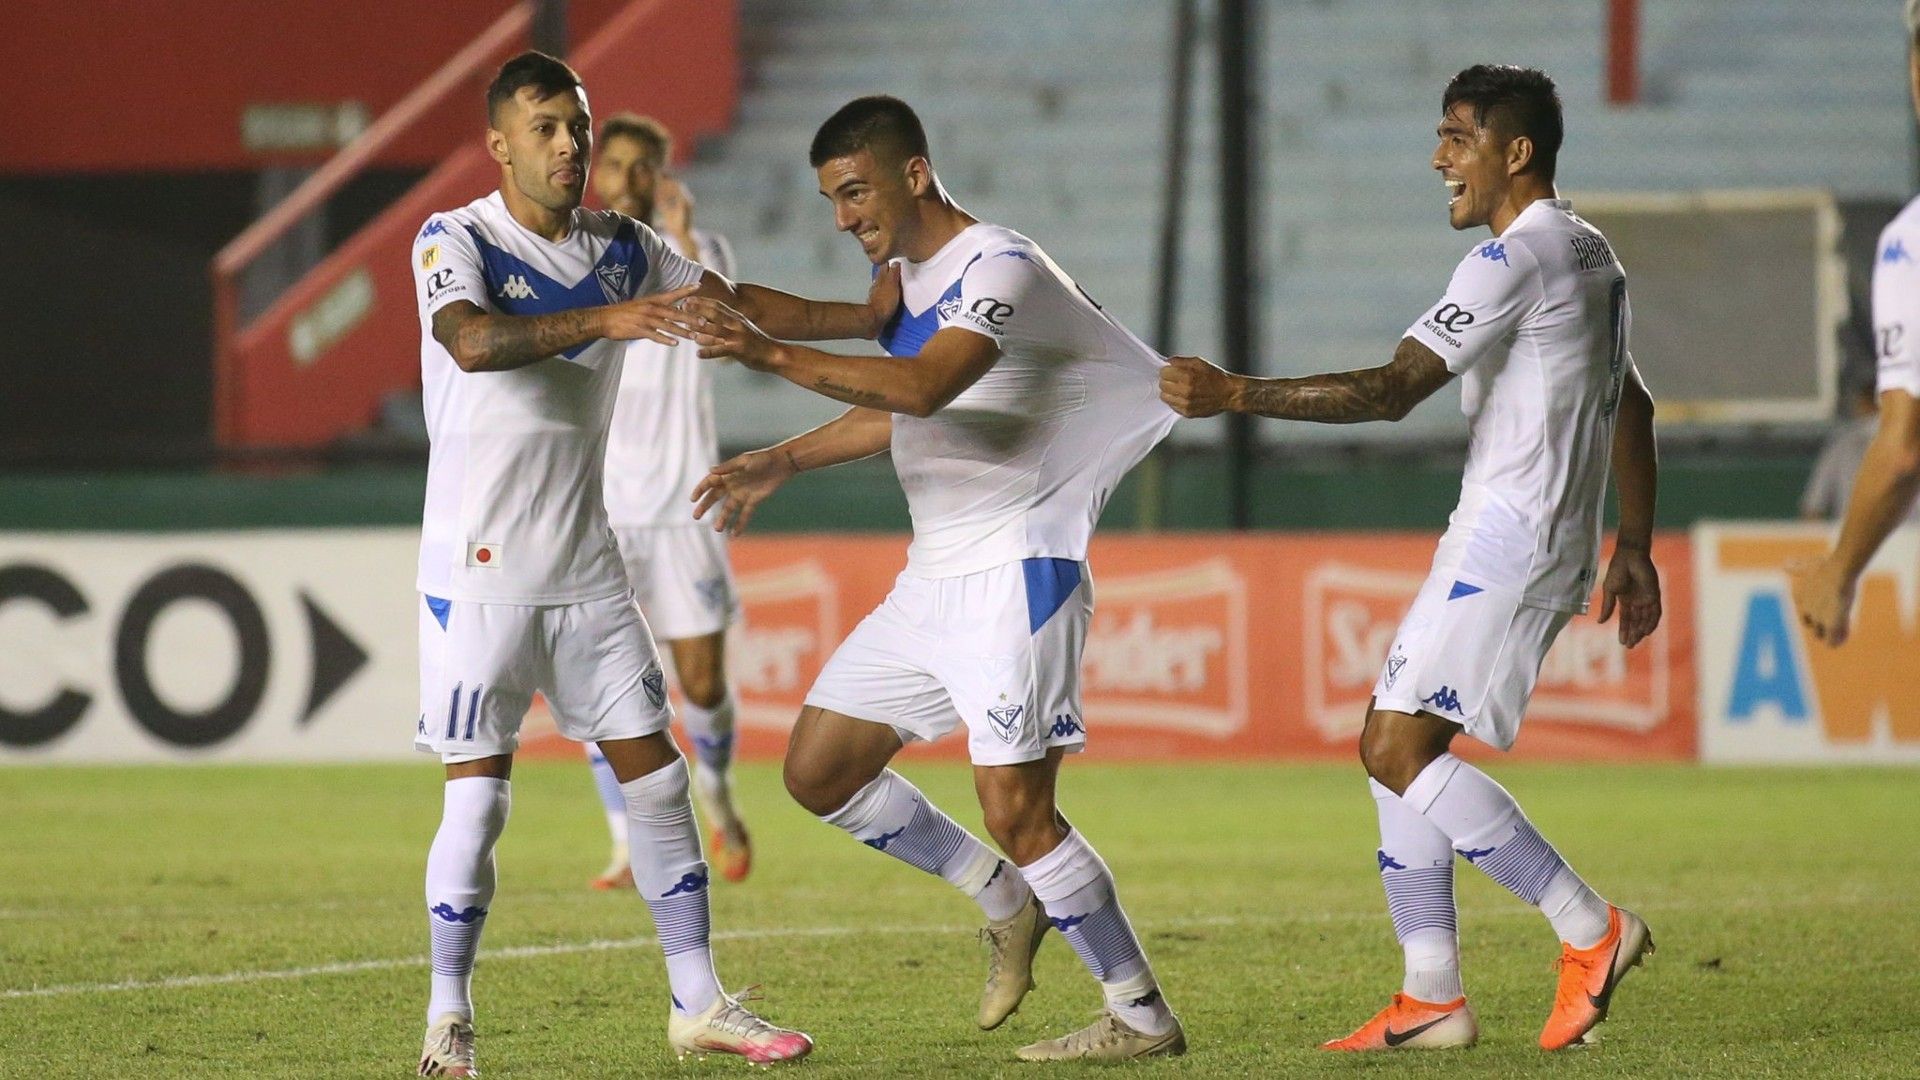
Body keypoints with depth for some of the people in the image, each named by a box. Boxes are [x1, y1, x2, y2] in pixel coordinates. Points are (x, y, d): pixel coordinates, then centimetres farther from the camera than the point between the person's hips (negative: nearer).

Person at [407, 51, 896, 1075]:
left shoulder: (624, 249, 8)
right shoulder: (454, 241, -10)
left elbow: (735, 304, 18)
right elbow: (474, 341, -29)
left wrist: (865, 317, 8)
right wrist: (603, 320, -40)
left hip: (587, 567, 6)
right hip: (479, 569, -6)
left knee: (653, 770, 5)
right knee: (476, 795, -7)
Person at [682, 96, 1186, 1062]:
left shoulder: (1000, 269, -16)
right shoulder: (905, 277, 13)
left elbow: (926, 388, -33)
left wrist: (772, 355, -39)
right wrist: (784, 461, 20)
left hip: (1015, 573, -9)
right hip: (931, 579, 9)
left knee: (1016, 812, -14)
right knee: (818, 771, 9)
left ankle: (1142, 1015, -1)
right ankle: (1003, 900, 23)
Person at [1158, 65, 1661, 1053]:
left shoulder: (1518, 257, -15)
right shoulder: (1589, 253, 18)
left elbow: (1394, 389, -22)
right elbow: (1632, 408, 27)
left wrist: (1235, 394, -22)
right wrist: (1633, 546, 31)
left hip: (1508, 538, -10)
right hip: (1522, 541, 10)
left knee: (1399, 748, -14)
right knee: (1395, 746, 9)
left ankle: (1590, 931, -10)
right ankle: (1432, 998, 7)